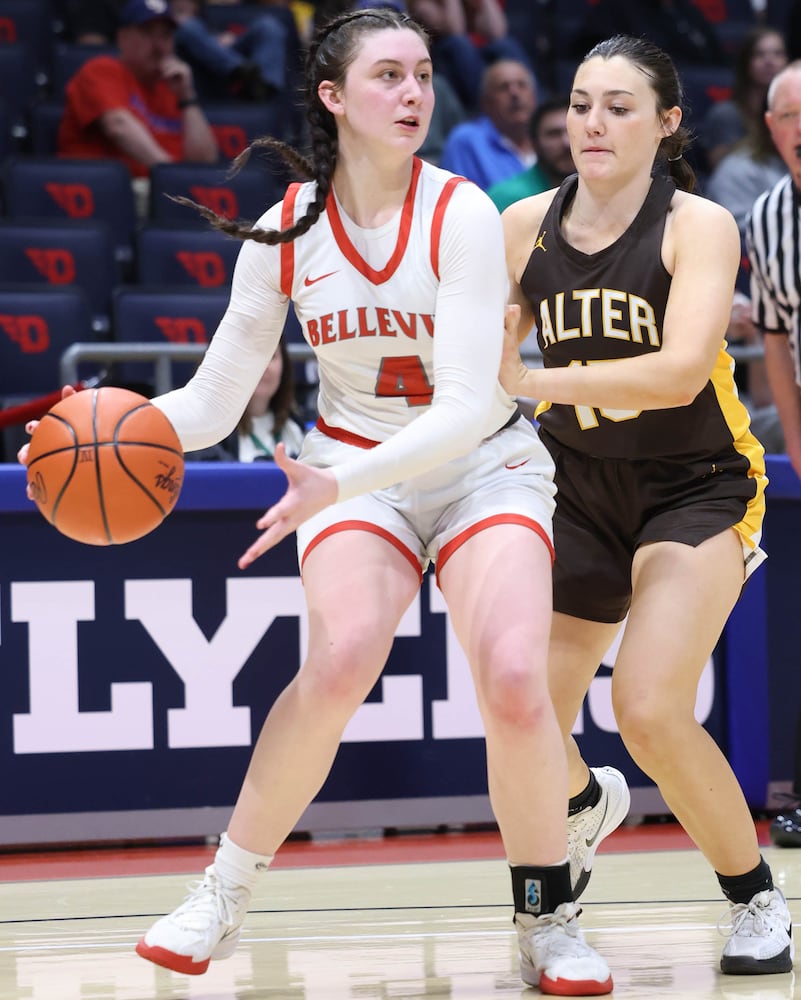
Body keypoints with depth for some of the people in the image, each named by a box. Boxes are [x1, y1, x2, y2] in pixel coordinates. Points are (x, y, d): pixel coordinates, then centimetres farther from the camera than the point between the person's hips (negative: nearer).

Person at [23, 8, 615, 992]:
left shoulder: (461, 215, -15)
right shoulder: (285, 231, -6)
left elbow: (467, 405, -23)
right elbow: (214, 400, -1)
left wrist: (337, 487, -35)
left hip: (483, 467, -1)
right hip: (354, 473, 1)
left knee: (514, 679, -24)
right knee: (340, 660, -28)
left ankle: (546, 920, -2)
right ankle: (223, 893, -12)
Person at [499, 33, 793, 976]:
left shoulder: (698, 226, -15)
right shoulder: (527, 226, -3)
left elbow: (680, 371, -30)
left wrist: (531, 381, -37)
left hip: (694, 487, -4)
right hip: (576, 483, 4)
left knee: (650, 707, -23)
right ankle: (587, 801, 40)